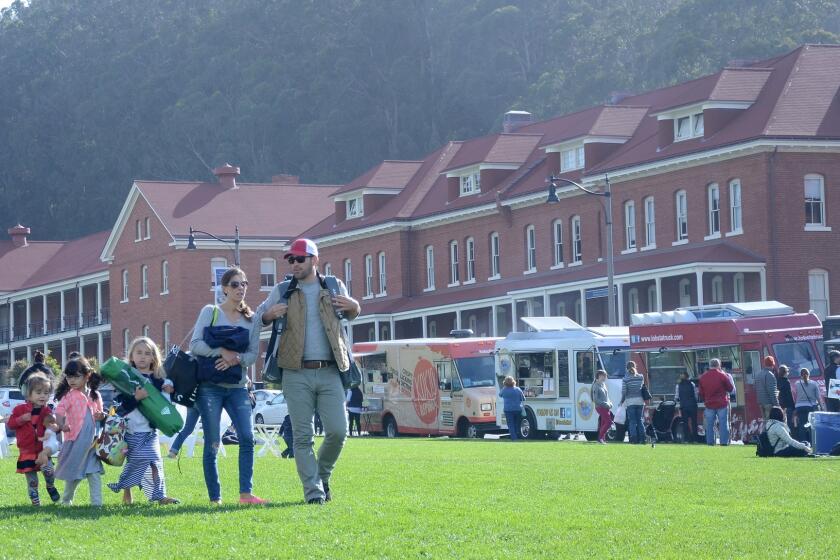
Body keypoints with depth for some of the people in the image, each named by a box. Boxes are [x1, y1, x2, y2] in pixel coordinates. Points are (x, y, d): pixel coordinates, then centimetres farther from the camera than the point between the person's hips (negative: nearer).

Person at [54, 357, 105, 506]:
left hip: (91, 441, 4)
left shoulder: (95, 396, 9)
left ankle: (96, 502, 1)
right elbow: (59, 411, -19)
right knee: (73, 473, 7)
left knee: (95, 472, -1)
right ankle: (66, 500, 24)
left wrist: (101, 416, -2)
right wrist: (62, 425, -38)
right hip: (74, 441, -4)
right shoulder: (69, 396, -7)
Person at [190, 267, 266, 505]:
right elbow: (195, 344, -8)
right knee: (212, 443, -4)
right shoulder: (210, 312, 1)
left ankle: (246, 493, -10)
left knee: (247, 437, -11)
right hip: (210, 385, -3)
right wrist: (222, 351, -20)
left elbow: (253, 353, 4)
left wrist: (236, 359, -17)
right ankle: (215, 498, 1)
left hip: (237, 386, 3)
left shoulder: (251, 318, 11)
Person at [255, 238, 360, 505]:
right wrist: (269, 315, -9)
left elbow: (348, 315, 27)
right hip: (297, 374, -1)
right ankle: (313, 490, 1)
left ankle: (322, 475, 20)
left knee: (338, 431, -4)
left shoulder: (334, 287, 11)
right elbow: (258, 317, 14)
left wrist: (354, 307, 3)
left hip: (329, 373, 1)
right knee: (303, 436, -3)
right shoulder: (282, 291, 9)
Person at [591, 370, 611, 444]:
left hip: (605, 407, 8)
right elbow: (595, 399, -15)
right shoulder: (596, 386, -11)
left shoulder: (603, 384, 15)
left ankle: (602, 439, 10)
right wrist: (605, 404, -17)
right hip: (600, 407, -8)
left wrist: (609, 403, 7)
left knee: (604, 423, 7)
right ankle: (600, 438, -12)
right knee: (608, 422, -14)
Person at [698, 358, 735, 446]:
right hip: (722, 404, -3)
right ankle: (724, 442, -3)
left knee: (709, 425, 8)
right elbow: (731, 388, 1)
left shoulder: (703, 377, 5)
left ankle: (710, 442, 7)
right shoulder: (722, 375, -8)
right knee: (723, 424, 1)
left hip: (709, 405, 3)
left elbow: (701, 393, 12)